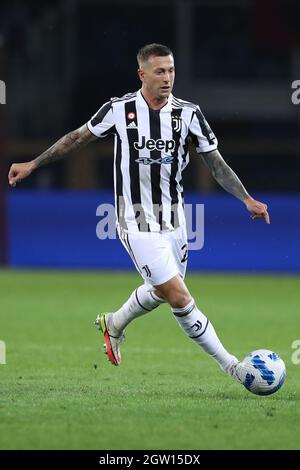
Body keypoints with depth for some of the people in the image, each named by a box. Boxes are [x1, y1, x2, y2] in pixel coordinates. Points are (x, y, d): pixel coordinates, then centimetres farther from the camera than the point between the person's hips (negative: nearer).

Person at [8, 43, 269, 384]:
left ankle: (113, 325, 50)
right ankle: (230, 366, -4)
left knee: (161, 291, 21)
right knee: (180, 298, -12)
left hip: (173, 219, 5)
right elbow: (78, 138, 6)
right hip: (137, 223, -4)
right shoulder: (119, 110, -9)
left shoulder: (188, 114, -3)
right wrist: (32, 164, 10)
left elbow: (216, 163, 2)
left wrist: (246, 199, -10)